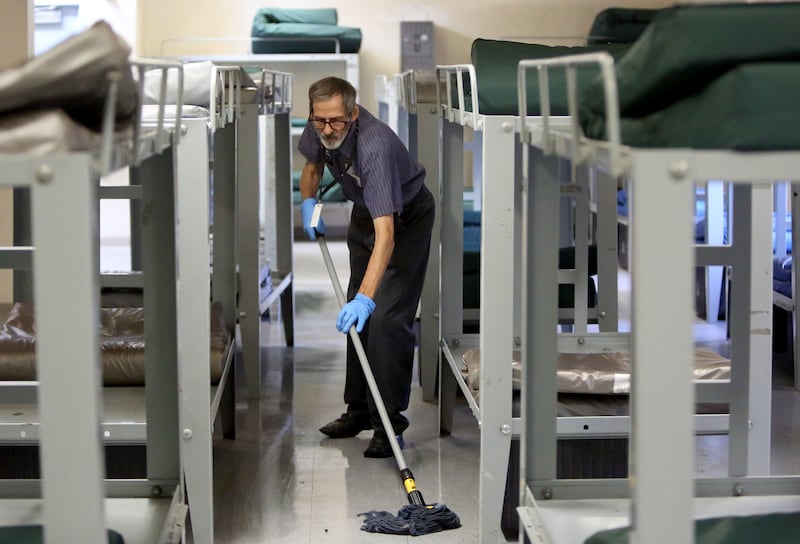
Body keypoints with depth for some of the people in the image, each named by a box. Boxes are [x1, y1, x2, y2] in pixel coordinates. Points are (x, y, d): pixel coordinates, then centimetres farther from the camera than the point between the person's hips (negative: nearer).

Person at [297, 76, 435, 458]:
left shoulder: (374, 145, -41)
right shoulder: (318, 129, -19)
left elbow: (386, 234, -49)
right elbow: (312, 165, 8)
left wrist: (366, 297, -57)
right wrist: (308, 201, -9)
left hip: (407, 216, -7)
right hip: (365, 212, 7)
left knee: (386, 318, -17)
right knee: (356, 317, 11)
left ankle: (390, 423, -10)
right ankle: (360, 409, 23)